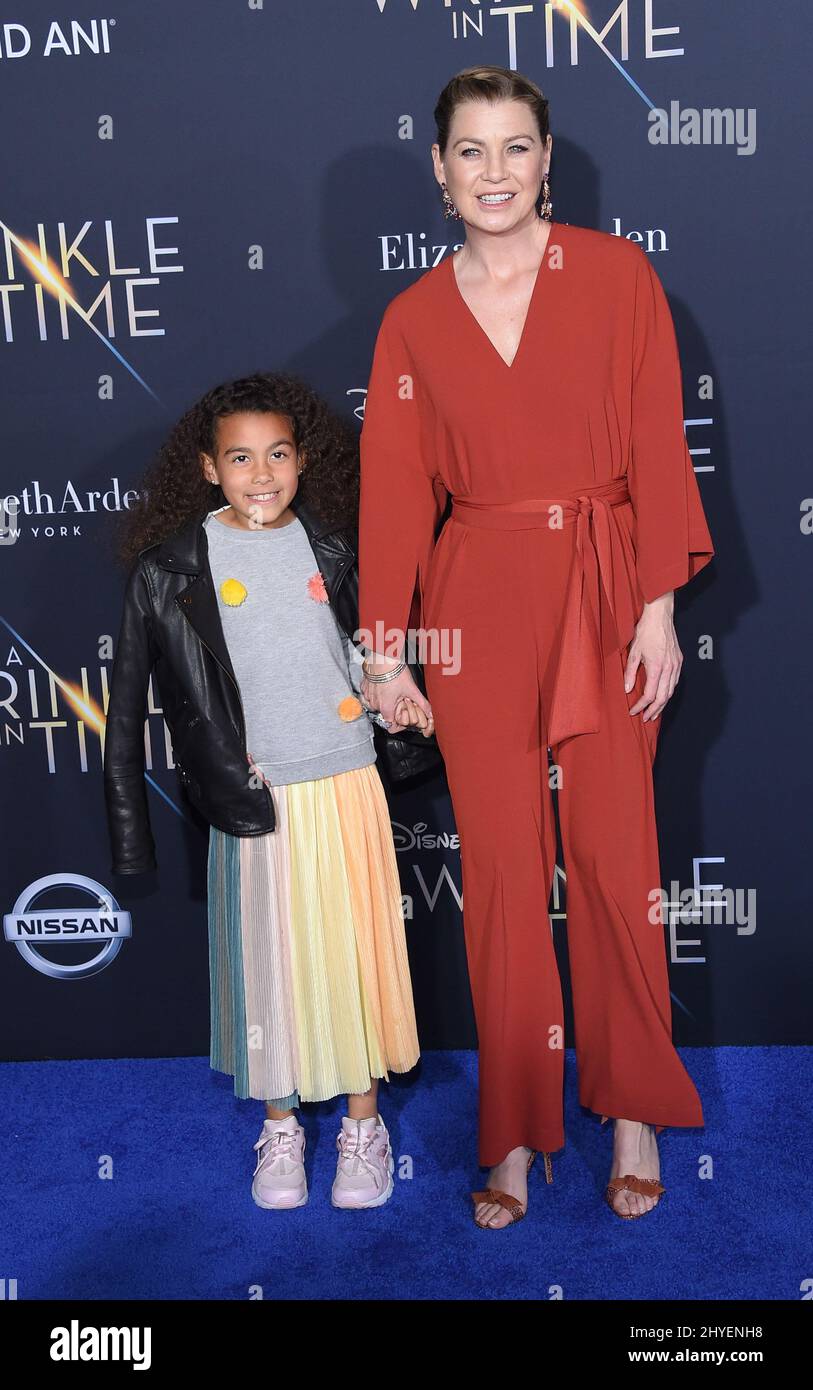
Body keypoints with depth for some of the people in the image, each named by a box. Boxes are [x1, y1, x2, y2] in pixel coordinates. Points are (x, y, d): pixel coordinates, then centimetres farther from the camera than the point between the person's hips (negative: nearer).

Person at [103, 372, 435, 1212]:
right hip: (254, 796, -2)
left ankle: (363, 1120, 28)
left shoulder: (329, 546, 2)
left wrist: (398, 695, 2)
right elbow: (131, 691, -3)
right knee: (269, 955, 9)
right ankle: (280, 1125, 29)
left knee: (357, 948, 9)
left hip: (345, 783, 2)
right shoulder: (172, 563, -6)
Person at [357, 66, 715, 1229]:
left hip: (604, 597, -1)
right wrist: (384, 652, 2)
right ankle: (518, 1131, 20)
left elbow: (658, 446, -1)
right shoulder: (414, 318, 8)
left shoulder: (617, 274, 3)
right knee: (500, 871, 5)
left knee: (614, 858, 3)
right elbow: (395, 489, 5)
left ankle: (633, 1111, 24)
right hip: (477, 609, 1)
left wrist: (659, 605, -8)